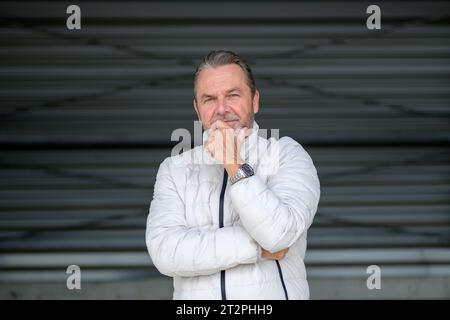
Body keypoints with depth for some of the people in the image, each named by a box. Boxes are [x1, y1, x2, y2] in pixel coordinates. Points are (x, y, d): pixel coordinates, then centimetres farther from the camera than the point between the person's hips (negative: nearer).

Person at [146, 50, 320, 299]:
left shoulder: (287, 154, 3)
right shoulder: (174, 169, 7)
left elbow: (280, 234, -11)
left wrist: (236, 167, -14)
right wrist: (257, 247, -10)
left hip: (273, 294, -1)